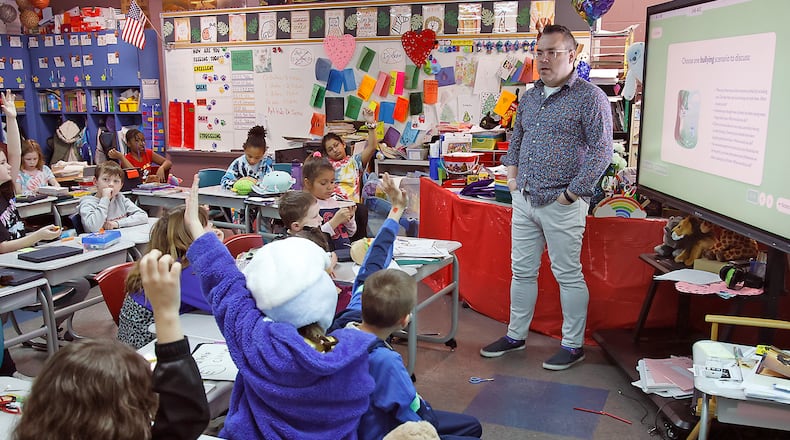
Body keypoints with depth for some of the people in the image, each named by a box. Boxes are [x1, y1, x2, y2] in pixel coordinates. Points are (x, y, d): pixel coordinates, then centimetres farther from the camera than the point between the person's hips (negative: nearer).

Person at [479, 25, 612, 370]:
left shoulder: (590, 97, -8)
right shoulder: (529, 98, 13)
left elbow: (602, 151, -12)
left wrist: (572, 192, -15)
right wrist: (511, 174, 12)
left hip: (562, 203, -6)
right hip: (524, 200, 7)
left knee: (568, 275, 3)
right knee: (522, 270, 13)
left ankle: (573, 345, 17)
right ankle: (515, 335, 27)